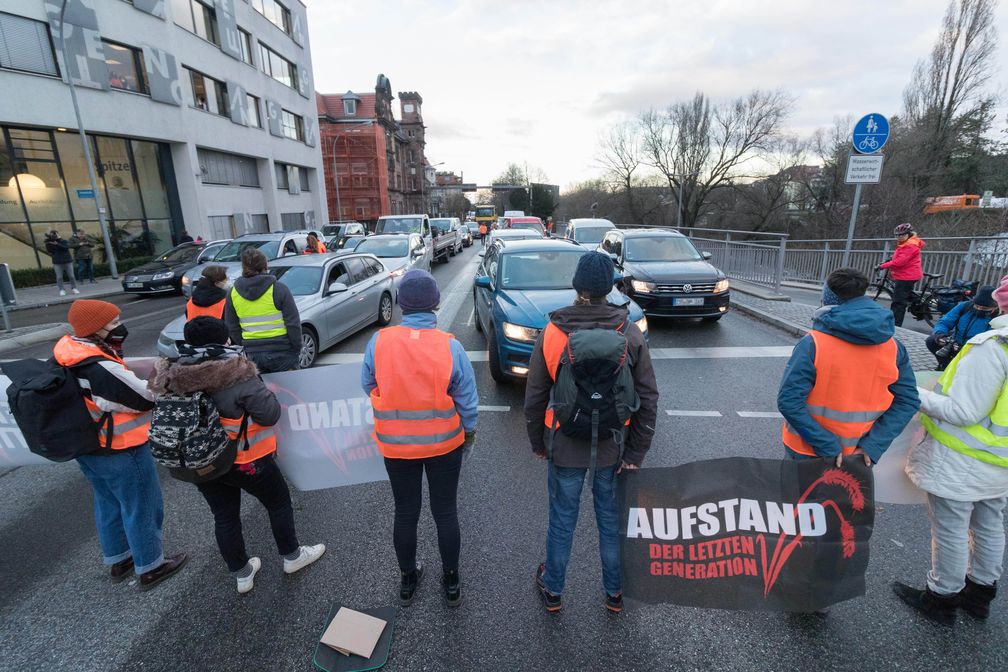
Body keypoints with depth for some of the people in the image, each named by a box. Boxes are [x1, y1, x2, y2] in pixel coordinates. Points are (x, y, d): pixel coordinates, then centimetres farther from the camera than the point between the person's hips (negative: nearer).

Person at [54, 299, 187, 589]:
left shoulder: (66, 357, -4)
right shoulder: (102, 370, -32)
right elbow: (147, 398, -23)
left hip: (87, 448, 9)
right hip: (121, 453, -9)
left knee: (108, 505, 26)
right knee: (142, 510, 11)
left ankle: (118, 562, 44)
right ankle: (150, 568, 28)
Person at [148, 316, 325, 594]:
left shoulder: (173, 375, -8)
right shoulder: (237, 374, -26)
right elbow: (270, 414, -22)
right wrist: (261, 389, -6)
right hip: (244, 460, -5)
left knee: (224, 517, 21)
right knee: (279, 502, 17)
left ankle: (241, 574, 37)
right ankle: (292, 556, 34)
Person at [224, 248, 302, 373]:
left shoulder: (233, 293, 4)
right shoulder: (278, 289, -9)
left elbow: (232, 328, 10)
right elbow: (293, 324, -10)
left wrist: (245, 347, 19)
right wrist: (297, 349, -1)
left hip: (253, 354, 4)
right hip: (281, 352, -4)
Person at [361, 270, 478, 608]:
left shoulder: (378, 342, -16)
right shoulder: (450, 346, -20)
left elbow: (368, 386, 0)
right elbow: (467, 401, -11)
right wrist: (469, 432, 8)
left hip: (396, 445, 1)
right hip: (444, 444, -1)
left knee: (405, 513, 20)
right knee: (446, 512, 17)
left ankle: (408, 580, 41)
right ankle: (451, 581, 36)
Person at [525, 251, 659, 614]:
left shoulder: (551, 332, -12)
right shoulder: (630, 333, -10)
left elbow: (534, 396, -5)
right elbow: (648, 398, -7)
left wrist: (537, 441, 8)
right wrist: (636, 452, 1)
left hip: (566, 446, -1)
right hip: (612, 447, 1)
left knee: (562, 520, 17)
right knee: (612, 520, 20)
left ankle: (553, 590, 38)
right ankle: (615, 593, 41)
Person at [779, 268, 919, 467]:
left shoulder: (812, 344, -22)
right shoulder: (894, 348, -7)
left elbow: (789, 402, -27)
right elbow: (907, 400, -3)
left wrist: (827, 447, -19)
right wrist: (873, 445, -7)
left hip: (807, 452, -4)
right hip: (857, 454, 4)